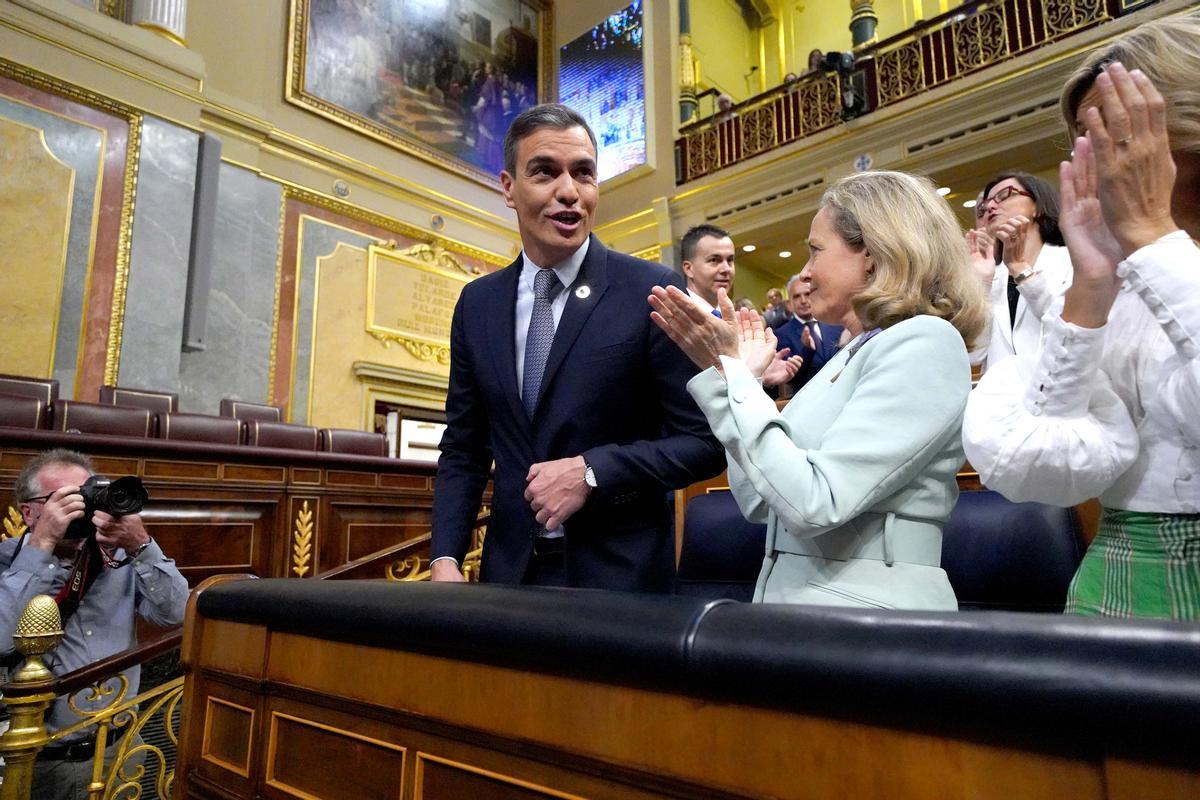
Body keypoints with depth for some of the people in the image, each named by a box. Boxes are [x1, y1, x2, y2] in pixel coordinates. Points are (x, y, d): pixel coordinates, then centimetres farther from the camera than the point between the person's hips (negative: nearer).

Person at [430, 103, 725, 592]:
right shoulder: (478, 303, 3)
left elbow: (704, 441, -9)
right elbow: (463, 449, 7)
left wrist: (592, 471, -20)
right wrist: (445, 559, -4)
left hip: (620, 573, -3)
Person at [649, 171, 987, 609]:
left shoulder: (924, 342, -13)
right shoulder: (851, 355, 11)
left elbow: (814, 503, -23)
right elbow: (759, 502, 7)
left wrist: (732, 370, -18)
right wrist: (726, 371, 5)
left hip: (865, 607, -7)